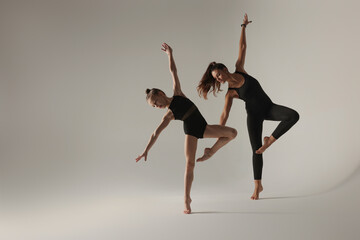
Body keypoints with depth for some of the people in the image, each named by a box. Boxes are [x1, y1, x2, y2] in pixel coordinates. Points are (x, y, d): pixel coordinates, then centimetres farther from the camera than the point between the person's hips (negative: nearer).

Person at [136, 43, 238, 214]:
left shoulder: (177, 93, 2)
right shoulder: (169, 115, -1)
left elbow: (173, 71, 4)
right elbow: (156, 133, 1)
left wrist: (170, 54, 4)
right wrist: (146, 151, -2)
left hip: (203, 127, 3)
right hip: (191, 132, -3)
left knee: (232, 133, -8)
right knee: (189, 163, -14)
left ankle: (210, 151, 9)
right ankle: (187, 200, -8)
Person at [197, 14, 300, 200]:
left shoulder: (239, 69, -6)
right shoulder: (230, 93, -13)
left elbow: (242, 48, 1)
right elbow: (224, 115, -15)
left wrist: (243, 27, 3)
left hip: (269, 108, 3)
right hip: (254, 115, -2)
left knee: (293, 116, -25)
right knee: (255, 150, -3)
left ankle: (270, 140, -7)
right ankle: (258, 185, 11)